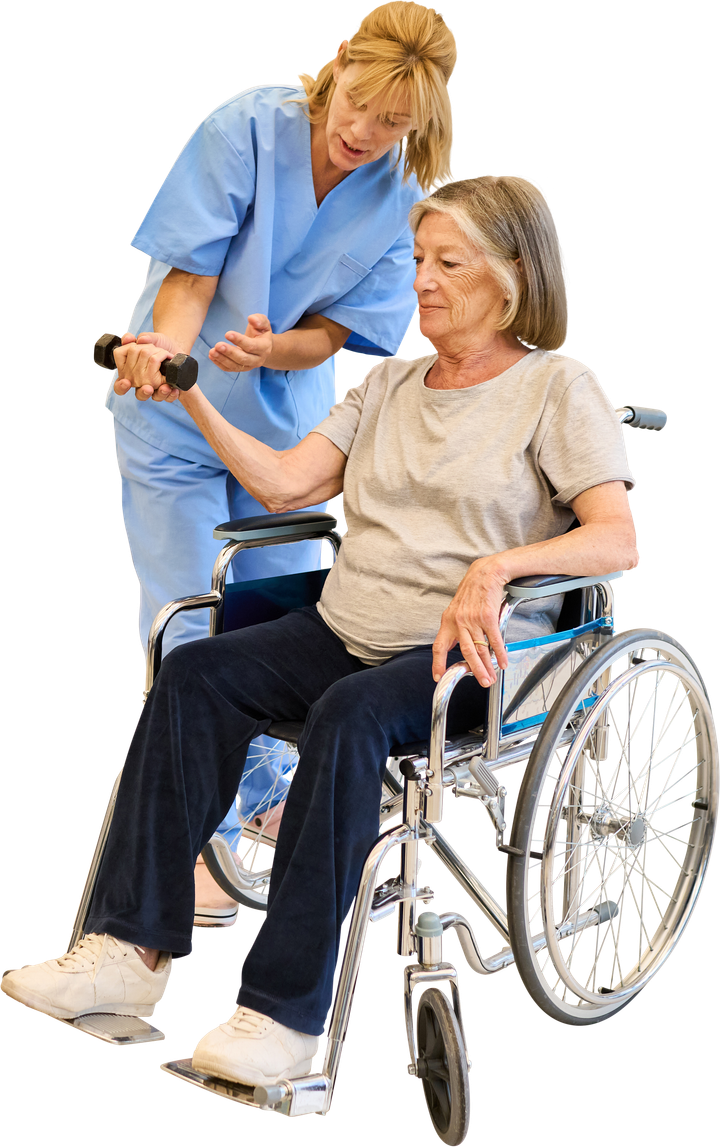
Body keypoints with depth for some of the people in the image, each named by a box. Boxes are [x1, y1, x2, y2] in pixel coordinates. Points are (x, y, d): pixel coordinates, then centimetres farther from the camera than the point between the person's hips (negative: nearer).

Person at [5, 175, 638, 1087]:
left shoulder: (558, 388, 2)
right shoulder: (389, 383, 21)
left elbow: (618, 541, -11)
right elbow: (285, 485, 12)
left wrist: (498, 566, -28)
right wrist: (190, 400, 2)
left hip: (469, 652, -6)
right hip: (348, 629, 6)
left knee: (351, 714, -36)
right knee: (196, 671, -19)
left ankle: (286, 1012, -35)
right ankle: (134, 950, -24)